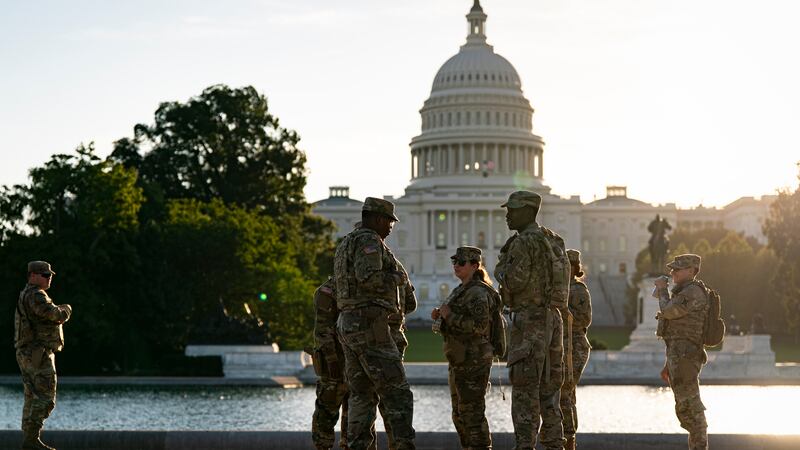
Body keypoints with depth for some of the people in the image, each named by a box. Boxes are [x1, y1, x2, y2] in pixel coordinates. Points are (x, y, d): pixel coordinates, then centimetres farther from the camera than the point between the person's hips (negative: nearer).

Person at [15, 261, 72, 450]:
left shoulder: (26, 295, 20)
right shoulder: (35, 295, -14)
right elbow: (54, 314, -26)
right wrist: (66, 309, -4)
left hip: (27, 355, 10)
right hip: (38, 354, -10)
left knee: (33, 398, 11)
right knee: (45, 398, -12)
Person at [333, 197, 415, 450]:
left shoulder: (345, 245, 22)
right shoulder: (369, 242, -10)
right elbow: (368, 278, -24)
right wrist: (397, 278, -8)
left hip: (347, 325, 10)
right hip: (370, 326, -10)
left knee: (362, 396, 11)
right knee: (397, 394, -8)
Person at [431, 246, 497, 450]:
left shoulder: (478, 293, -14)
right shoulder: (462, 291, 17)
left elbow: (479, 325, -25)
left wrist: (450, 315, -18)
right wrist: (441, 315, 6)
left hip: (473, 361, -10)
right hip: (460, 361, 10)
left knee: (472, 412, -9)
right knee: (460, 415, 15)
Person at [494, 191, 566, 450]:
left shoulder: (522, 242, -13)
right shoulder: (552, 241, 16)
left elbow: (514, 282, -20)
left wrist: (500, 268, -1)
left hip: (528, 320, -9)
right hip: (552, 319, 9)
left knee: (524, 389, -7)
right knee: (548, 386, 12)